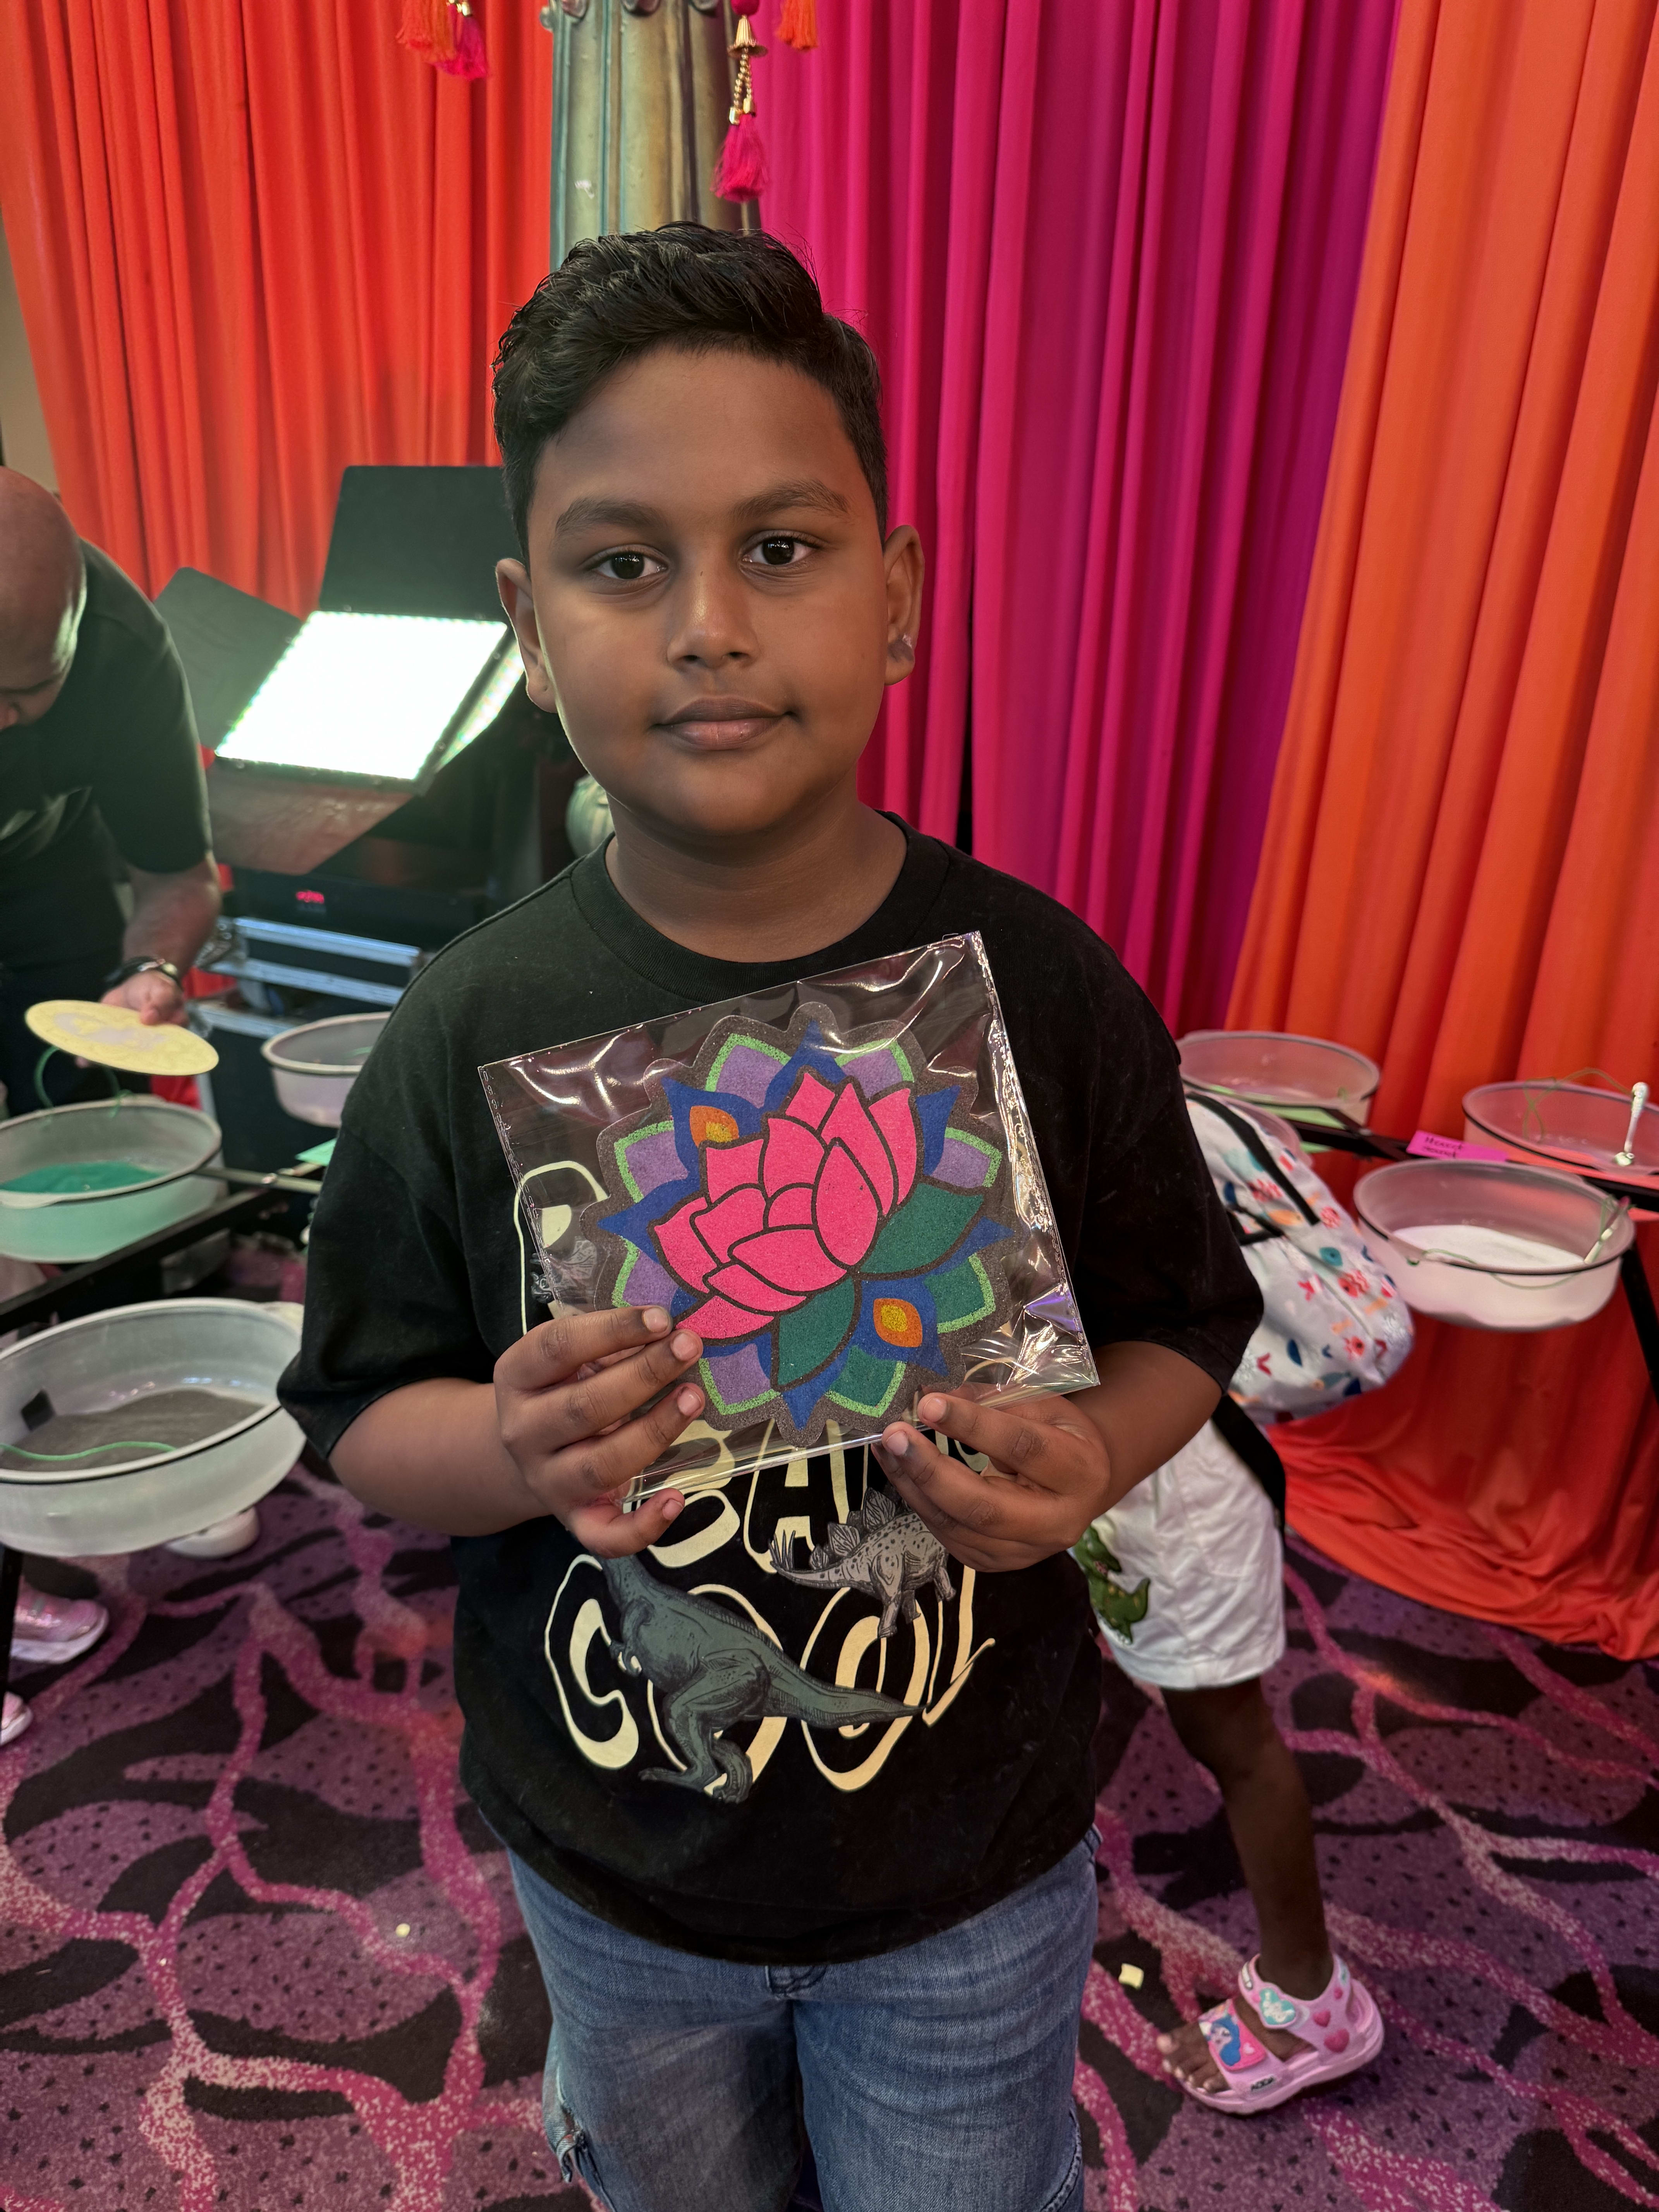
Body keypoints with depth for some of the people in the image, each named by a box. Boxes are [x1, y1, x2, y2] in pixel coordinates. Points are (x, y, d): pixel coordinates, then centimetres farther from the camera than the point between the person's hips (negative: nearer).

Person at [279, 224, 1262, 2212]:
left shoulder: (1041, 986, -17)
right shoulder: (471, 1030, -16)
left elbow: (1177, 1328, -5)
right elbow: (362, 1414, -8)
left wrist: (1084, 1462, -25)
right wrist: (513, 1455, -28)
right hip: (612, 1876, 2)